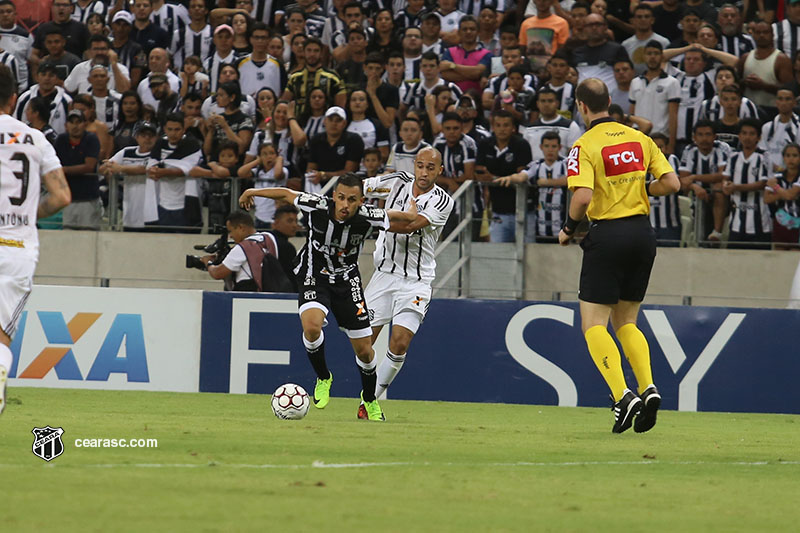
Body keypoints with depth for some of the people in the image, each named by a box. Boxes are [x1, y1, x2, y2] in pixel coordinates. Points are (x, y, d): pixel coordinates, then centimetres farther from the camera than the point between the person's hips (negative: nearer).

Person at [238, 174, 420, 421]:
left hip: (347, 280, 1)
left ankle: (370, 399, 33)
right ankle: (323, 377, -1)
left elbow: (408, 218, -5)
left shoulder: (367, 217, -23)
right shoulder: (317, 207, -24)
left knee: (364, 350, 4)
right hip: (314, 277, -1)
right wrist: (252, 192, 8)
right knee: (312, 326, -30)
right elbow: (286, 194, -5)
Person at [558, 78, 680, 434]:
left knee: (593, 323, 0)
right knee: (626, 322, 17)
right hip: (642, 232, 6)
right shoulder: (640, 139, 7)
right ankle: (648, 388, -2)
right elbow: (671, 183, 2)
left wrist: (568, 230, -4)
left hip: (607, 235, -6)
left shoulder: (585, 146, -9)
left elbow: (583, 197, -22)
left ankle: (622, 395, -18)